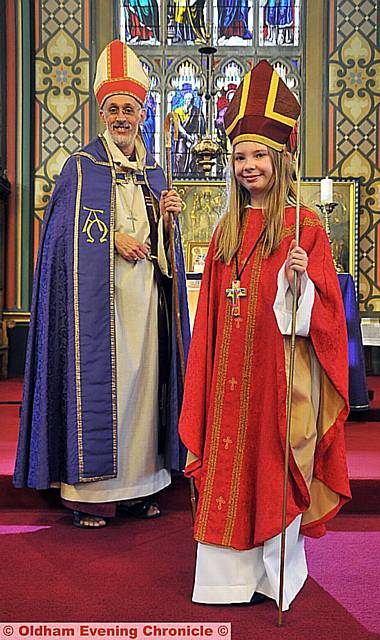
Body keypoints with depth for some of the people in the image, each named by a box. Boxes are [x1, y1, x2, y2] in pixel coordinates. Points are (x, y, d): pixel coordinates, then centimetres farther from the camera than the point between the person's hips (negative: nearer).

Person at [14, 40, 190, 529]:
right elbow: (66, 232, -5)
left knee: (141, 378, 5)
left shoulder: (153, 173, 17)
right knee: (97, 381, -7)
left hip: (145, 291, 5)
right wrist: (115, 238, -13)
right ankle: (88, 492, 3)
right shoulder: (82, 166, 1)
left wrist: (167, 217, 0)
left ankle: (137, 484, 15)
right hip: (98, 294, -5)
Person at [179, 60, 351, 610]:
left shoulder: (304, 225, -4)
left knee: (275, 462, 4)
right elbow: (211, 308, 13)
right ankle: (232, 571, 23)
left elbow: (323, 305, -7)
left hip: (280, 365, -5)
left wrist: (298, 281, -27)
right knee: (228, 463, 8)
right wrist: (207, 374, 9)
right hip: (231, 369, 5)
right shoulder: (228, 229, 11)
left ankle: (278, 573, 23)